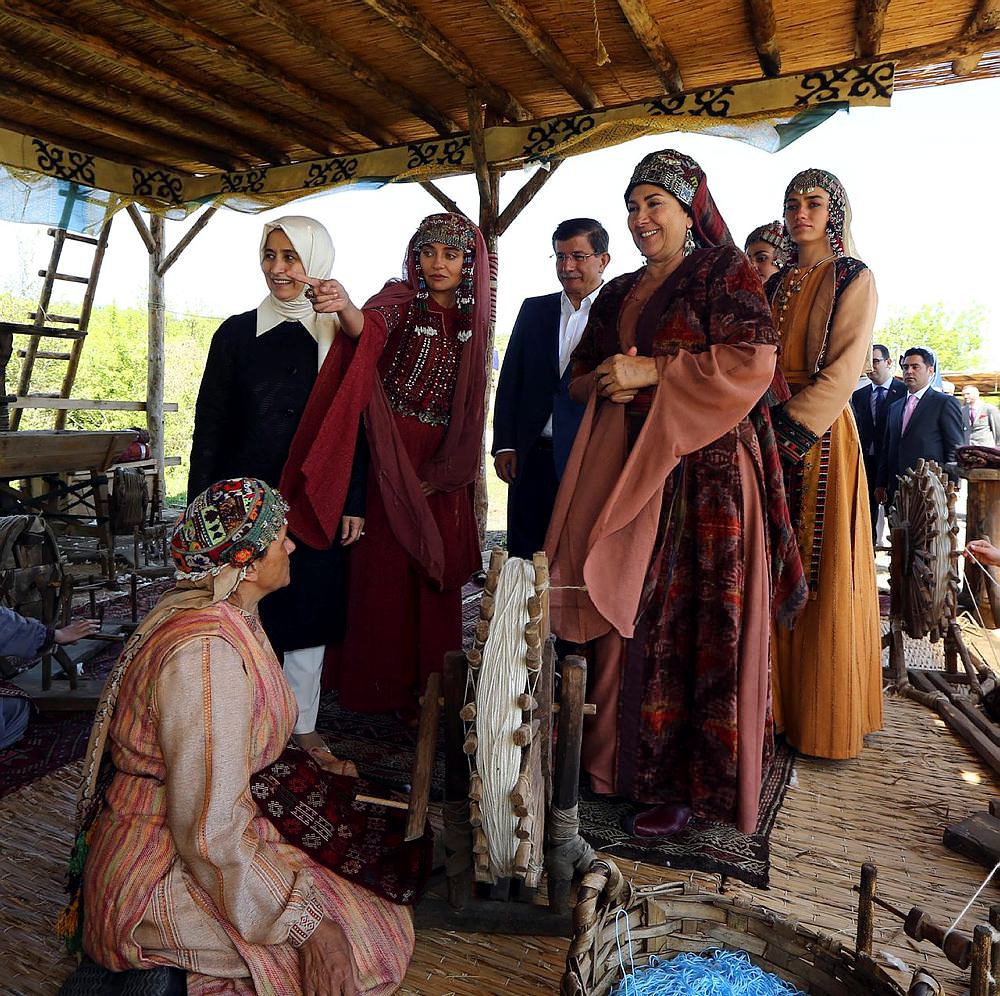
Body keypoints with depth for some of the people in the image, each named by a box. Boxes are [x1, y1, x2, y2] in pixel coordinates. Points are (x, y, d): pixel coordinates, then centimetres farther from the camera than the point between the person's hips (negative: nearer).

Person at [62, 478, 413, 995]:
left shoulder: (221, 608, 0)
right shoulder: (205, 655, -30)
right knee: (373, 934, -12)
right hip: (161, 874, -9)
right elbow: (210, 836, -28)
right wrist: (303, 921, -20)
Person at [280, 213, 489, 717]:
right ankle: (381, 686, 14)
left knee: (438, 574, 9)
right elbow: (370, 326, -29)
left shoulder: (472, 321, 9)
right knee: (384, 571, -2)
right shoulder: (401, 299, -5)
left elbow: (468, 410, 11)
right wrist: (346, 307, -52)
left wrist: (444, 472, 3)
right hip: (390, 459, -4)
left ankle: (430, 686, 23)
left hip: (441, 469, 5)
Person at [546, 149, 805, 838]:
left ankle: (691, 782, 8)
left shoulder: (724, 275, 2)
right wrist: (607, 382, -2)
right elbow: (580, 377, 22)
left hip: (705, 470, -6)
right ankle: (629, 758, 18)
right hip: (628, 469, 6)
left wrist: (652, 373, -14)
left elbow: (755, 360, -12)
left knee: (694, 624, -5)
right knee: (629, 618, 4)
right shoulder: (618, 295, 20)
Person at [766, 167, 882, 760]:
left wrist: (792, 430, -20)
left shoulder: (854, 278, 1)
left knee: (822, 577, -2)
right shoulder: (777, 284, 18)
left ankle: (828, 717, 11)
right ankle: (781, 706, 18)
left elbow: (843, 370, -10)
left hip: (820, 437, -5)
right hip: (771, 434, 5)